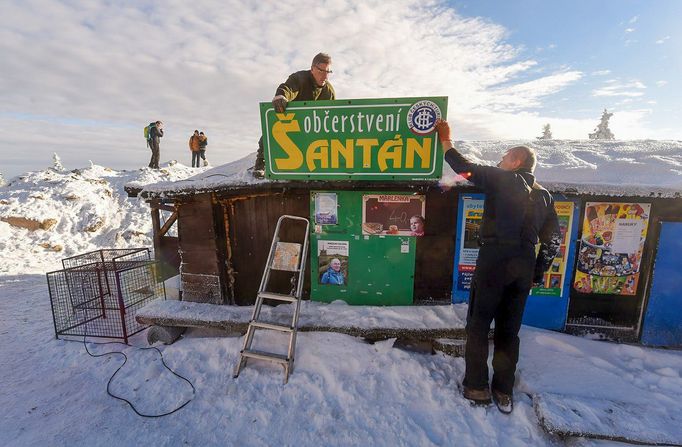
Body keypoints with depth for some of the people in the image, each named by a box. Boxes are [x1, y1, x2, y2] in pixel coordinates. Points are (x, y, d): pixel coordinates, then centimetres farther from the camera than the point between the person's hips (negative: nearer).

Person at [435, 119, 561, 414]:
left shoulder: (502, 179, 0)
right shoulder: (544, 195, 17)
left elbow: (463, 167, 2)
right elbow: (553, 239, 16)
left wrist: (445, 139, 16)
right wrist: (538, 272, 20)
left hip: (494, 259, -6)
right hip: (525, 265, 6)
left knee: (478, 325, 7)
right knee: (509, 329, 15)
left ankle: (476, 388, 15)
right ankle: (504, 393, 24)